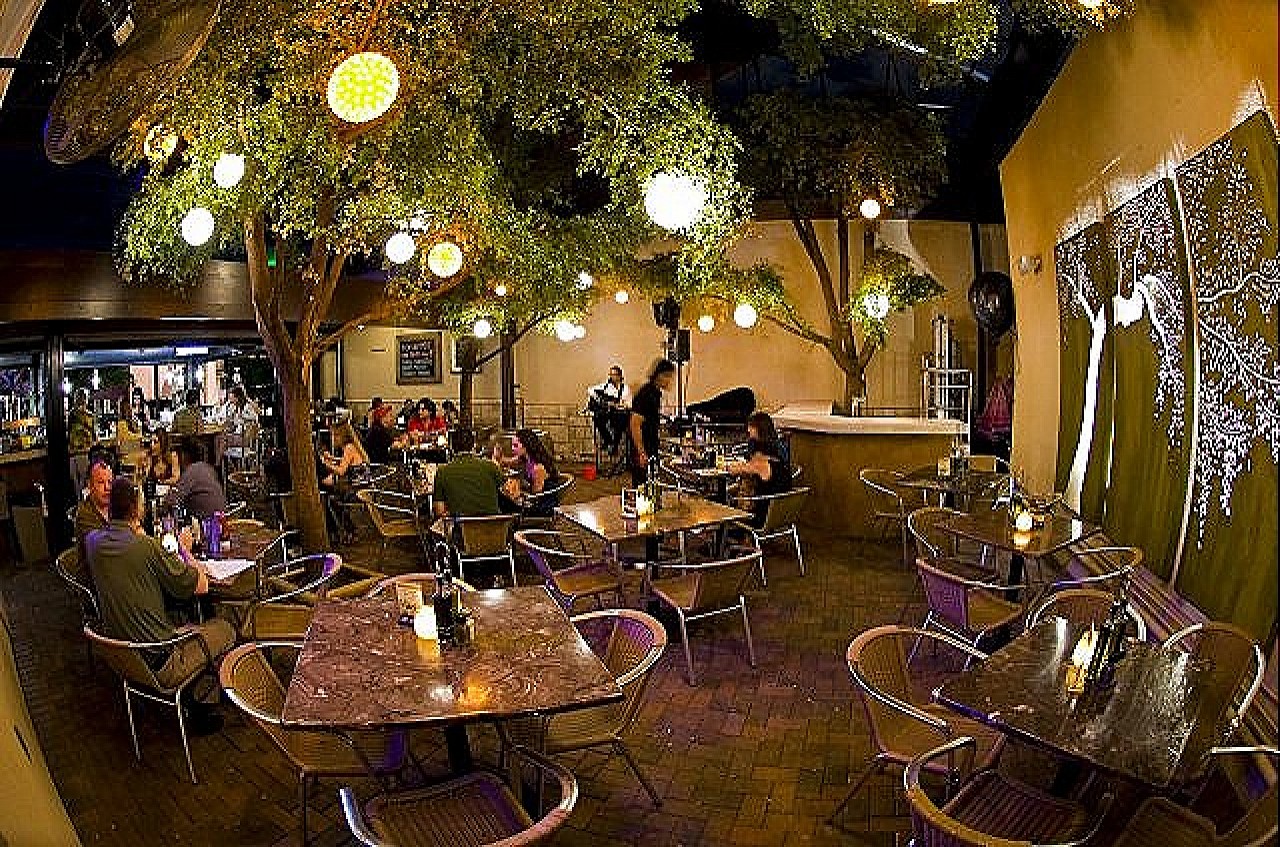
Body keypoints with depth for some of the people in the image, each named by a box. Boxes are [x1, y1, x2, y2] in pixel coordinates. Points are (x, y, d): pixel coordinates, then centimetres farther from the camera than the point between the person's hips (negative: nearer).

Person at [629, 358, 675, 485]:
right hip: (643, 452, -10)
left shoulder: (656, 393, 12)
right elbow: (635, 425, -22)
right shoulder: (645, 395, -18)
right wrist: (641, 453, -24)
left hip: (652, 450, 10)